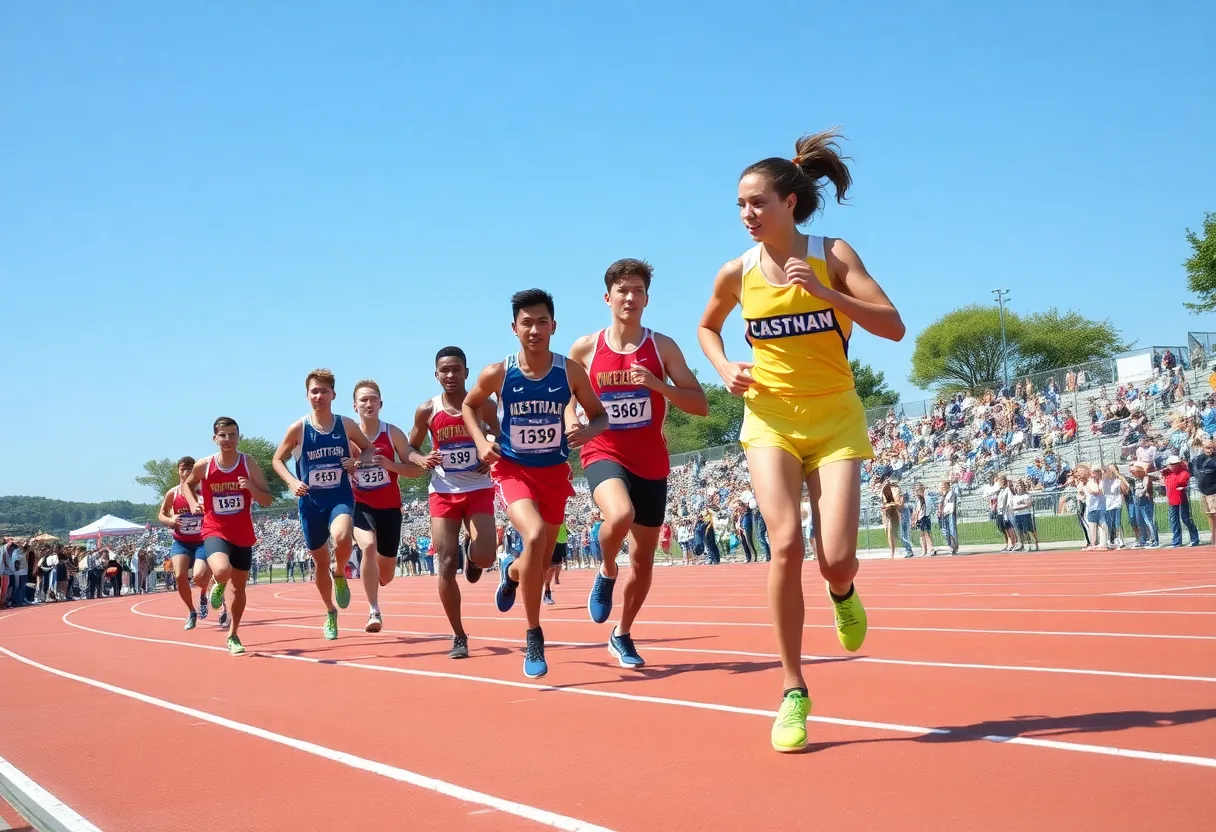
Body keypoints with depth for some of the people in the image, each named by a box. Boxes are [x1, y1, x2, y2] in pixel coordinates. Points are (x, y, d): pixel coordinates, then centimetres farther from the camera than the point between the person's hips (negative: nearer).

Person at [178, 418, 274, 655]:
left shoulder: (249, 464, -7)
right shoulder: (203, 466, -6)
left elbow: (267, 500, -7)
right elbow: (186, 484, 16)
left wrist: (251, 487, -25)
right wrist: (192, 503, -2)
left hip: (243, 535, 2)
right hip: (215, 531, -2)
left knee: (238, 587, 11)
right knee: (222, 571, -31)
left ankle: (233, 635, 30)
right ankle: (218, 586, 7)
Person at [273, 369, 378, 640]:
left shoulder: (347, 425, -3)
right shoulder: (298, 428, -6)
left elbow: (370, 448, 12)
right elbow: (278, 459, 5)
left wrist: (359, 462, -9)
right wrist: (292, 482, -13)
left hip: (341, 497, -1)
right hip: (311, 502, 1)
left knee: (342, 537, -33)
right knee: (320, 561, 11)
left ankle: (340, 576, 1)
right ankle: (330, 613, 34)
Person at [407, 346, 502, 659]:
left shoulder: (484, 405, -4)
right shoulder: (427, 410, -3)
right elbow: (411, 449, 9)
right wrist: (422, 460, -14)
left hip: (478, 490, -1)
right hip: (442, 492, 1)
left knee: (485, 558, -15)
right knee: (447, 565, -5)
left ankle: (471, 557, 26)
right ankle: (459, 635, 8)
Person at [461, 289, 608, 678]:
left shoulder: (571, 371, -12)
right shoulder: (497, 374, -13)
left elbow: (600, 415, 0)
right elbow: (469, 405, 7)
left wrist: (588, 430, -23)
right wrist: (481, 441, -10)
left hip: (554, 471, 3)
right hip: (512, 468, -3)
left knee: (541, 563, 12)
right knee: (535, 535, -30)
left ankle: (510, 571, 53)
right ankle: (534, 638, -16)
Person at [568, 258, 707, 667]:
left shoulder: (662, 346, -2)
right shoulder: (585, 348, -1)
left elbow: (701, 405, -4)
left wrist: (658, 385, -20)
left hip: (651, 462, 2)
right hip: (604, 454, -2)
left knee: (643, 557, 9)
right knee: (620, 516, -35)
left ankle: (622, 635, 31)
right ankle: (606, 574, -2)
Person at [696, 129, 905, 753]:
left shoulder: (832, 255, -7)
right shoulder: (737, 273, 0)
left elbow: (893, 326, -15)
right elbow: (707, 328, 21)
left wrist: (823, 291, -26)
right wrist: (724, 368, 1)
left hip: (834, 419, -1)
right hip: (770, 417, 1)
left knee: (836, 560, -13)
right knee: (786, 544, -20)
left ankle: (842, 595, 29)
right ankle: (793, 692, -7)